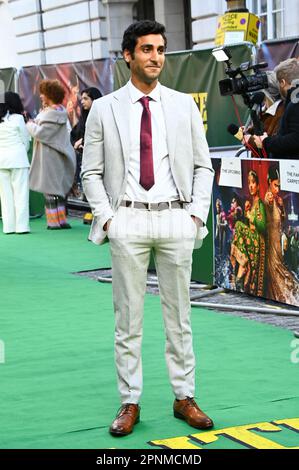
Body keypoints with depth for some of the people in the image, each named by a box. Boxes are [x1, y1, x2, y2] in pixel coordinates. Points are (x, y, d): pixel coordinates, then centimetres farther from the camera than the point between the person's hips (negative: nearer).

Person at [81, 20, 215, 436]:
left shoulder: (185, 105, 8)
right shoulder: (104, 109, 4)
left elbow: (203, 166, 10)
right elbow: (91, 172, 6)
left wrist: (197, 213, -1)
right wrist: (106, 218, -5)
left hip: (176, 219, 1)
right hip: (127, 220, -1)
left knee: (179, 316, 7)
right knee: (128, 318, 3)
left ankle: (184, 398, 17)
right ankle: (130, 403, 11)